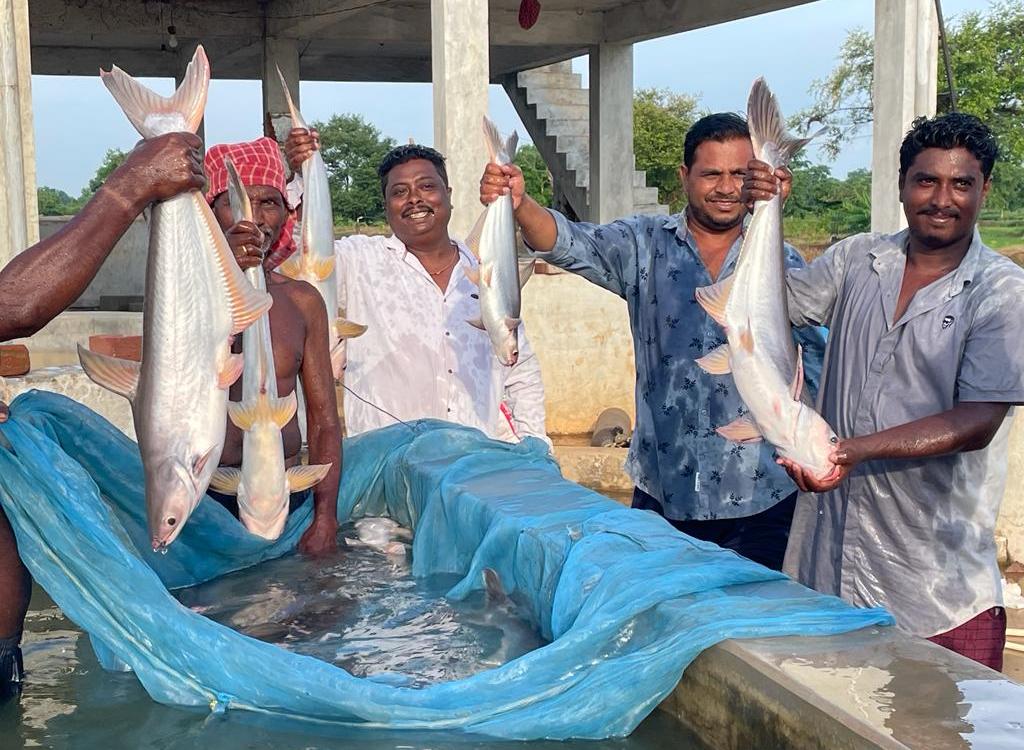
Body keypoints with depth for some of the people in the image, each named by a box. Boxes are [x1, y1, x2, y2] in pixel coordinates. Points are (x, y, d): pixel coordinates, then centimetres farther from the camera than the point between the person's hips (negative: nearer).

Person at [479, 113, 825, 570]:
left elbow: (814, 358, 8)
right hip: (662, 491, 0)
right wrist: (518, 205, -33)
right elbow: (572, 245, -13)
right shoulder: (645, 246, 3)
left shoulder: (783, 264, 5)